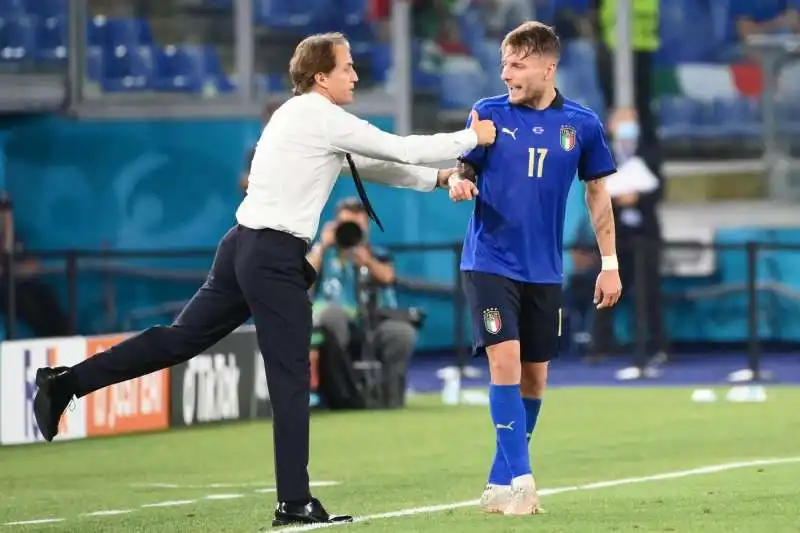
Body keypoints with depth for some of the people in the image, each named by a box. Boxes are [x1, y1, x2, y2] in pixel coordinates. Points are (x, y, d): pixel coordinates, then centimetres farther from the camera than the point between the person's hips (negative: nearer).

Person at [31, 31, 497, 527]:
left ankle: (64, 383, 8)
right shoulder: (325, 119, -10)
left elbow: (370, 166, 23)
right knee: (291, 380, -3)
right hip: (275, 257, -9)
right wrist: (471, 138, 3)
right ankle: (295, 503, 0)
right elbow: (401, 149, -8)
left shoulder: (299, 116, 19)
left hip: (245, 245, 9)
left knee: (179, 338, 12)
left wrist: (438, 178, 20)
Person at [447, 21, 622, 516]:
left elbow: (598, 192, 9)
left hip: (544, 270, 3)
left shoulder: (582, 123, -1)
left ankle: (501, 483, 19)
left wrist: (610, 263, 8)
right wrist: (458, 181, -23)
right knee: (505, 360, -16)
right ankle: (520, 479, -14)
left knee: (534, 377, 6)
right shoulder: (489, 113, -3)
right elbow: (464, 168, 3)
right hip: (490, 263, -3)